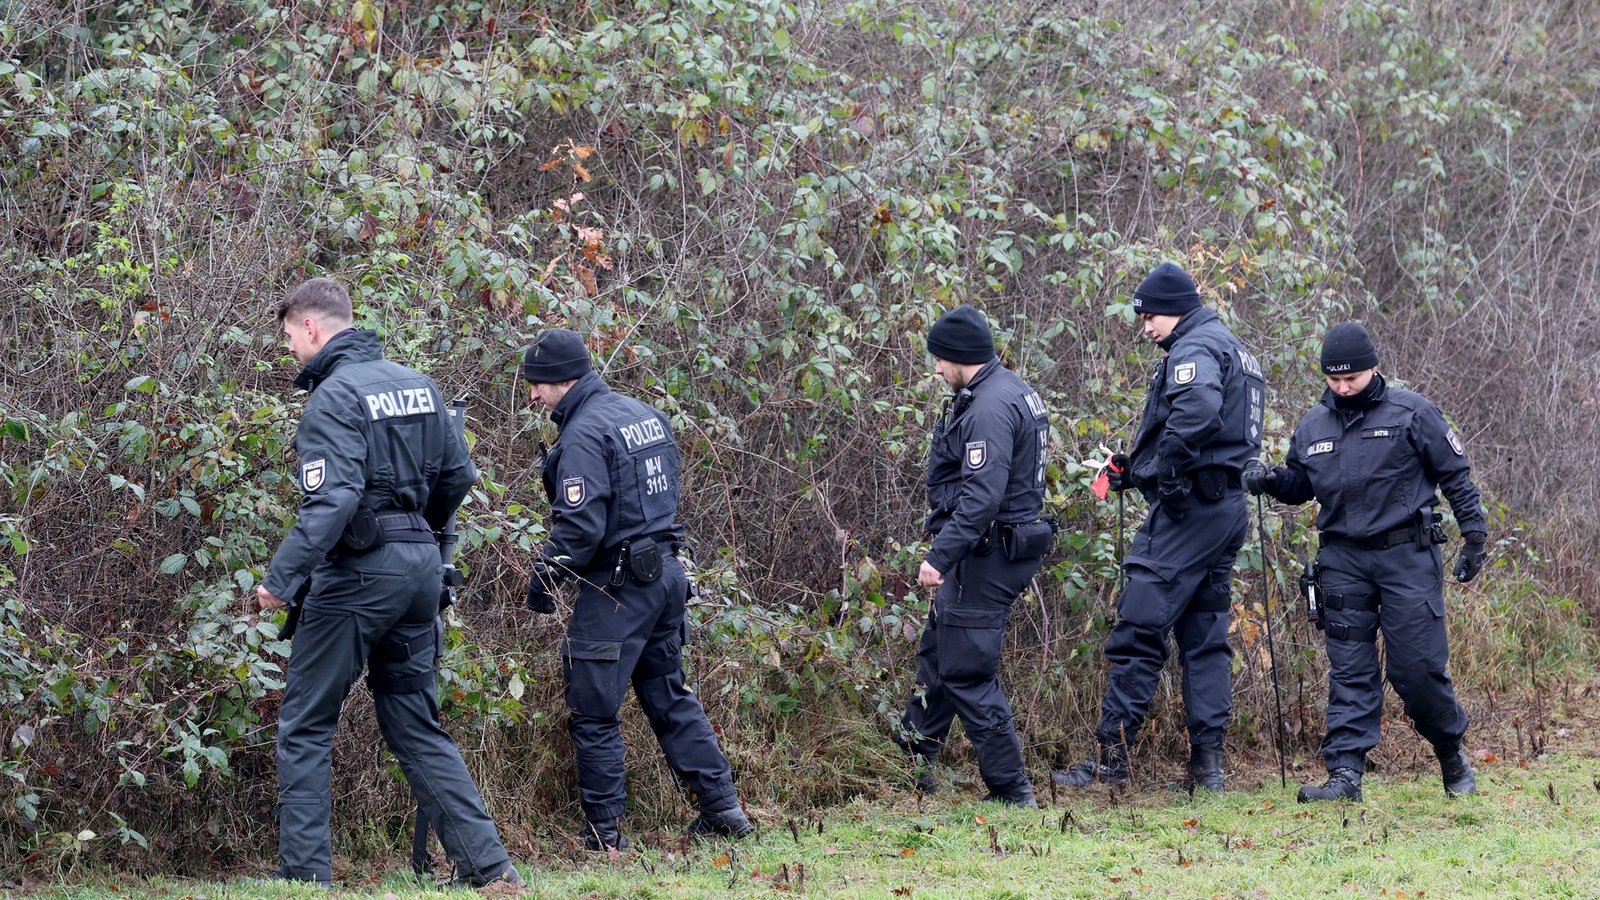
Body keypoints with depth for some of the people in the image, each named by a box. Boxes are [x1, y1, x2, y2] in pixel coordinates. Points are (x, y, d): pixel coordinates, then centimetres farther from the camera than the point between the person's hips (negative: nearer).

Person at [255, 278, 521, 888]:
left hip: (357, 571, -7)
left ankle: (305, 873, -2)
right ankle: (488, 865, 7)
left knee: (304, 726, 2)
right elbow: (458, 474, 14)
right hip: (420, 566, 7)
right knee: (416, 726, 13)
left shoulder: (334, 396, -13)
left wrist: (281, 579, -26)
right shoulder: (416, 385, 10)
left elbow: (331, 501, -25)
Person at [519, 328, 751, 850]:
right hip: (665, 572, 9)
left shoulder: (584, 434, -15)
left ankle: (604, 831, 1)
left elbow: (579, 527, -22)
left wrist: (543, 579, -11)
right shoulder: (646, 415, 12)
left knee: (593, 711, -1)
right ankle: (722, 807, 18)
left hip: (617, 587, -9)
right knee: (669, 696, 18)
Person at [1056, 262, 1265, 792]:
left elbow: (1198, 410, -31)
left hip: (1188, 509, -10)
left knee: (1139, 631, -8)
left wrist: (1165, 471, -21)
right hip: (1228, 506, 10)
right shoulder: (1232, 350, 23)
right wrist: (1136, 470, 15)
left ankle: (1111, 756, -9)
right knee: (1205, 637, 10)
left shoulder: (1194, 350, -9)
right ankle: (1208, 764, 7)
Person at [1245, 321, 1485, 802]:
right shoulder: (1313, 426, 10)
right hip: (1344, 560, 4)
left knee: (1417, 665, -5)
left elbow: (1455, 474, 0)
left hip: (1407, 556, -4)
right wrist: (1270, 480, 1)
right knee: (1349, 671, 0)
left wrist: (1475, 536, -4)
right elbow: (1300, 485, 23)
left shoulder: (1411, 412, -3)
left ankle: (1452, 753, 17)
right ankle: (1345, 772, -3)